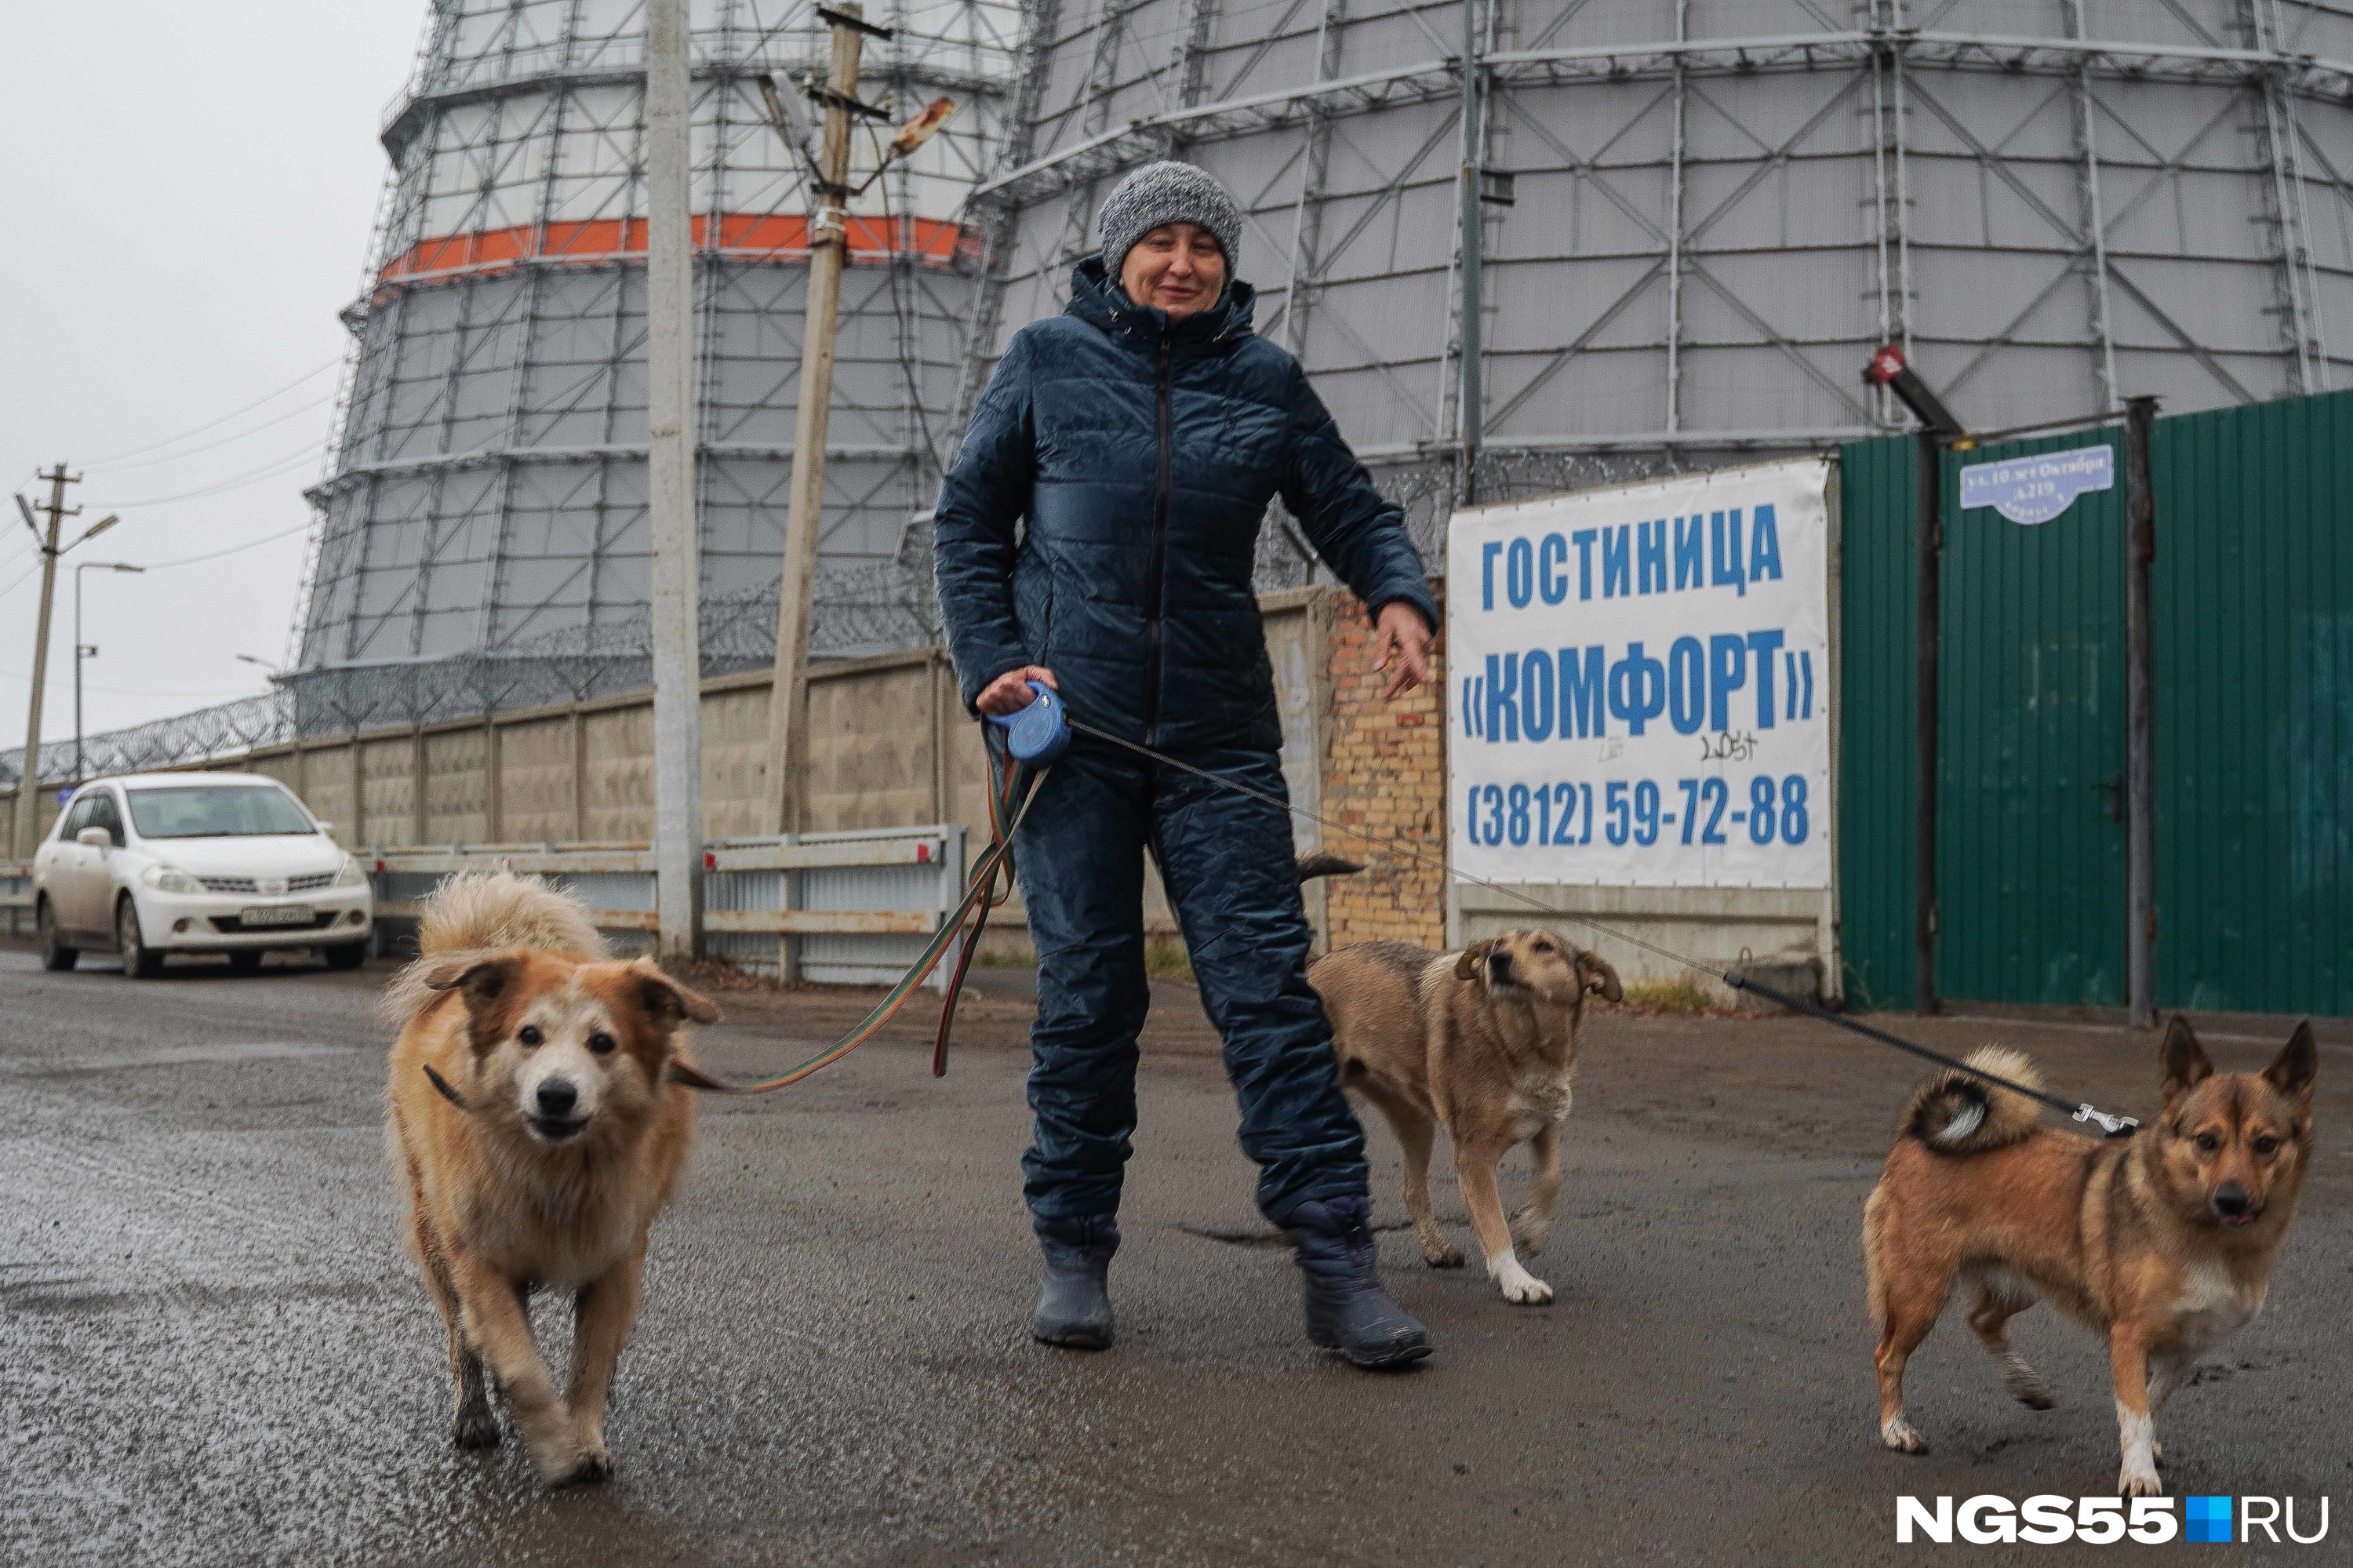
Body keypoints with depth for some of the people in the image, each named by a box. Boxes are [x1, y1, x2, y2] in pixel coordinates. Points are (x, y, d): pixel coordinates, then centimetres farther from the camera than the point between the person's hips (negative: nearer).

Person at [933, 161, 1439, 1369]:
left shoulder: (1265, 381, 10)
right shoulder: (1047, 360, 7)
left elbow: (1351, 511, 13)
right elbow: (967, 520, 10)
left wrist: (1397, 594, -9)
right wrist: (990, 662, -3)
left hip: (1218, 735, 1)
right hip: (1068, 724, -1)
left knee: (1268, 982, -6)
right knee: (1085, 993, 3)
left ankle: (1337, 1265, -6)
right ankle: (1074, 1251, 16)